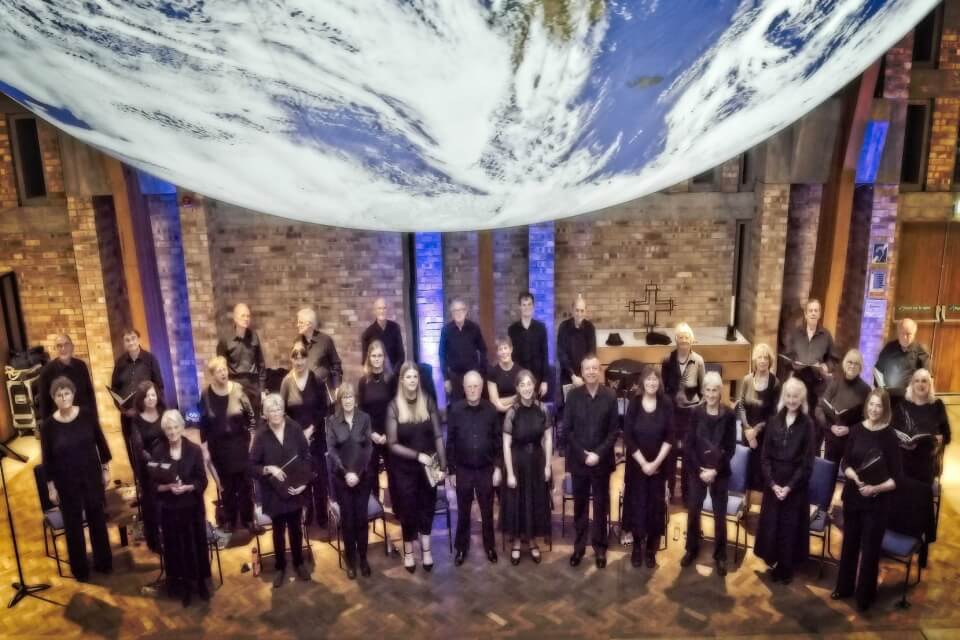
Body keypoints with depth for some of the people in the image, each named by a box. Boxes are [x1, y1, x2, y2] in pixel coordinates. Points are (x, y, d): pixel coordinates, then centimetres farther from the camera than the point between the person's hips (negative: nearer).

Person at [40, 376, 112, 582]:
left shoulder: (86, 414, -8)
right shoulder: (48, 425, -11)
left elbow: (100, 442, 1)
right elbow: (47, 459, -4)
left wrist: (106, 469, 3)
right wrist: (51, 487, -3)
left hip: (92, 476, 1)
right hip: (66, 482, -1)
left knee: (97, 519, 13)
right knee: (73, 524, 10)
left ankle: (103, 562, 30)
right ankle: (80, 569, 26)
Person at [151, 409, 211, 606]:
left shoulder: (194, 450, -6)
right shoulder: (157, 452, -5)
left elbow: (202, 481, -4)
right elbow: (153, 484, -2)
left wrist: (187, 487, -22)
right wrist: (168, 487, -20)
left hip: (192, 506, 0)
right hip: (169, 508, 0)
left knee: (197, 544, 7)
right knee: (176, 547, 8)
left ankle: (201, 583, 25)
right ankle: (185, 586, 24)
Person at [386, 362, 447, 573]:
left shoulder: (428, 402, -4)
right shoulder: (394, 407, -10)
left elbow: (438, 436, -4)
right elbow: (393, 444, -11)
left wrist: (442, 466, -8)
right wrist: (417, 455, -19)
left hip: (428, 466, 2)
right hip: (404, 468, -2)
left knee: (427, 506, 12)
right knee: (408, 509, 10)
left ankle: (426, 549, 28)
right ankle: (408, 552, 29)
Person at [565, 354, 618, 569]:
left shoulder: (610, 396, -5)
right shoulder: (573, 395, -3)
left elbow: (614, 430, -4)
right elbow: (568, 430, -3)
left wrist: (598, 454, -13)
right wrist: (583, 454, -11)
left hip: (602, 460, 0)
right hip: (578, 460, 1)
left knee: (601, 505, 10)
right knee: (580, 505, 11)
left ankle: (600, 547, 24)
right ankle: (579, 546, 24)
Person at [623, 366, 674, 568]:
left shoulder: (666, 404, -3)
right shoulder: (634, 403, -5)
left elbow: (669, 437, -5)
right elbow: (627, 437, -7)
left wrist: (656, 462, -13)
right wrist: (643, 462, -12)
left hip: (659, 465, 0)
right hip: (637, 464, 0)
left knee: (656, 505, 5)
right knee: (637, 504, 4)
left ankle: (651, 549, 18)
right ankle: (637, 547, 19)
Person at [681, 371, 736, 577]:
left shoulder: (728, 415, -7)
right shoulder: (696, 413, -4)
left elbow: (731, 448, -5)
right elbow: (689, 445, -3)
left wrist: (715, 470, -13)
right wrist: (700, 469, -12)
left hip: (720, 472, -1)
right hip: (697, 470, 1)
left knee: (720, 514, 7)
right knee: (693, 510, 7)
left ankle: (720, 556, 23)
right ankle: (691, 549, 27)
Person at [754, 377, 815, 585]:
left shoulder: (807, 424, -6)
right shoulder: (774, 421, 1)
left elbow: (807, 462, -7)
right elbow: (765, 456, 0)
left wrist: (790, 486, -14)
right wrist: (772, 483, -10)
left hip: (796, 485, -2)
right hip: (773, 483, 2)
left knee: (790, 527, 6)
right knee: (771, 525, 7)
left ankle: (787, 568, 21)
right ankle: (775, 563, 25)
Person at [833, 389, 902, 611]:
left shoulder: (889, 436, -11)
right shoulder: (856, 430, -2)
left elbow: (897, 477, -9)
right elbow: (845, 463, 3)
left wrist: (876, 488, -24)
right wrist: (854, 476, -17)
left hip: (877, 502, -3)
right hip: (852, 497, 3)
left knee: (870, 549, 7)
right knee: (849, 543, 17)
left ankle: (865, 595, 25)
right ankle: (844, 587, 34)